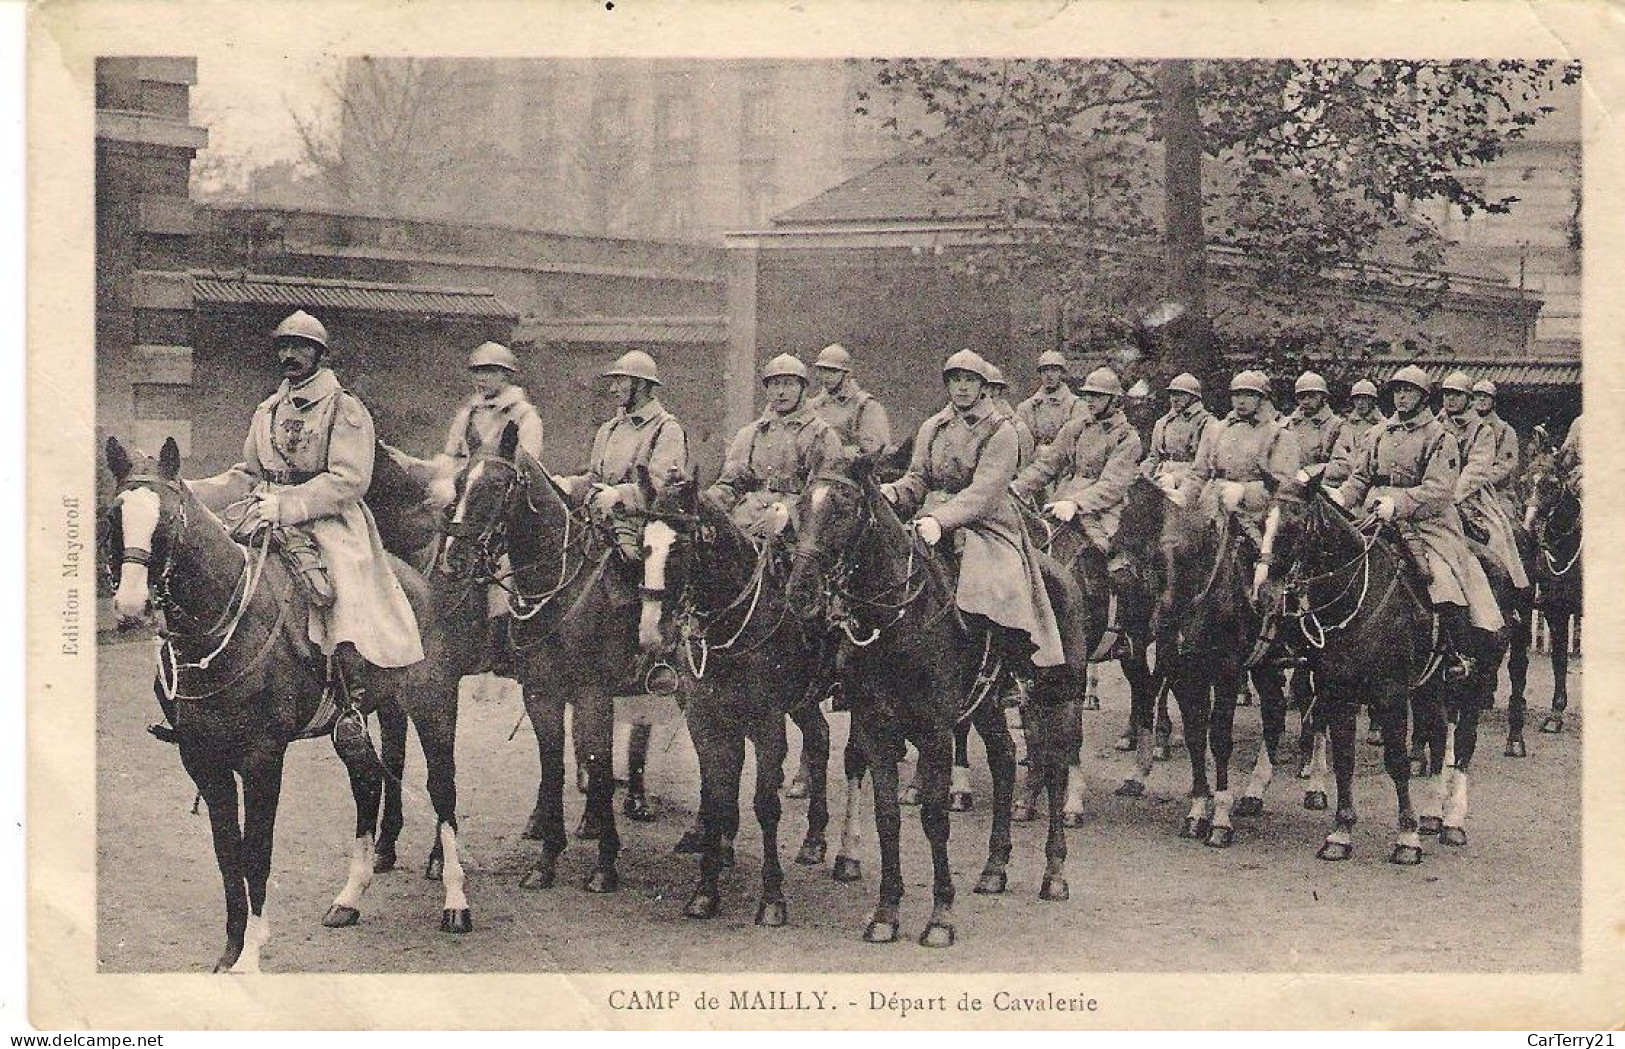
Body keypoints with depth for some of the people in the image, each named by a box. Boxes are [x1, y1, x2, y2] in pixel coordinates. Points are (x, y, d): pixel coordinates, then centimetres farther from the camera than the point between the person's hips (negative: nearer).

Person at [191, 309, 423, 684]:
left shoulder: (345, 409, -1)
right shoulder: (268, 411, 18)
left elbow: (347, 481, -12)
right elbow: (249, 476, 21)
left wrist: (279, 506, -21)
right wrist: (191, 492, 4)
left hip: (327, 523, -6)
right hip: (268, 526, 6)